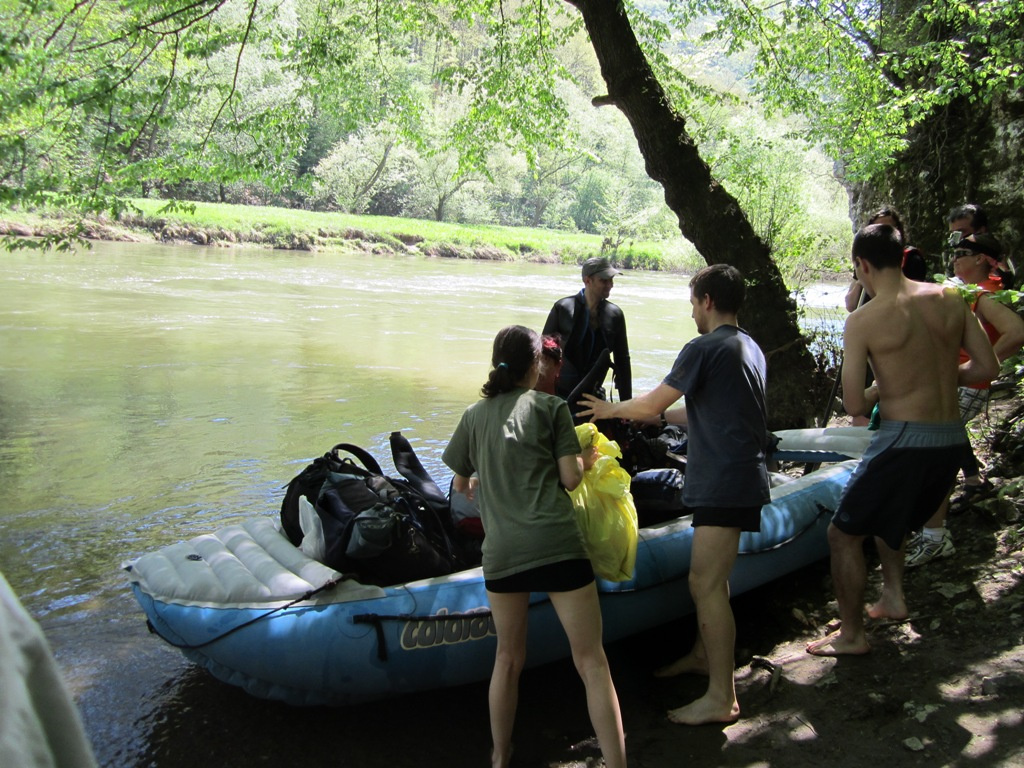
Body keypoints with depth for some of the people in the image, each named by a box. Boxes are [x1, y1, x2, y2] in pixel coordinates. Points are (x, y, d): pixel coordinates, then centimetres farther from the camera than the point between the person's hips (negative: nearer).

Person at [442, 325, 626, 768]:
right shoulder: (552, 406, 6)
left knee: (508, 658, 19)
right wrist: (585, 460, 22)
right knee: (591, 662, 2)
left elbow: (460, 485, 24)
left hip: (500, 551, 3)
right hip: (556, 544, -3)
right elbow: (570, 478, 2)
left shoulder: (475, 415, 15)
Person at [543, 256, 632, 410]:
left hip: (594, 395, 3)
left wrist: (626, 402, 7)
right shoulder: (562, 308, -6)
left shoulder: (615, 314, 2)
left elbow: (623, 360, 9)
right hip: (560, 394, -2)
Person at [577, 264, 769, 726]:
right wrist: (660, 414, 25)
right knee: (710, 574, 22)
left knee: (706, 584, -7)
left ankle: (721, 698, -1)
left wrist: (610, 409, 7)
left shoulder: (705, 348, -14)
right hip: (739, 475, 11)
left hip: (724, 483, -11)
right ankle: (703, 654, 38)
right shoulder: (749, 348, 15)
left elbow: (650, 405, -11)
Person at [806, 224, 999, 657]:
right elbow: (987, 367, 6)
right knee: (888, 513, 32)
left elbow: (854, 406, -13)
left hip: (904, 442, -7)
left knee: (844, 533, 10)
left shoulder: (863, 320, -12)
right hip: (952, 440, 7)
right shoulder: (950, 300, 2)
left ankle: (851, 635, 18)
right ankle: (893, 595, 33)